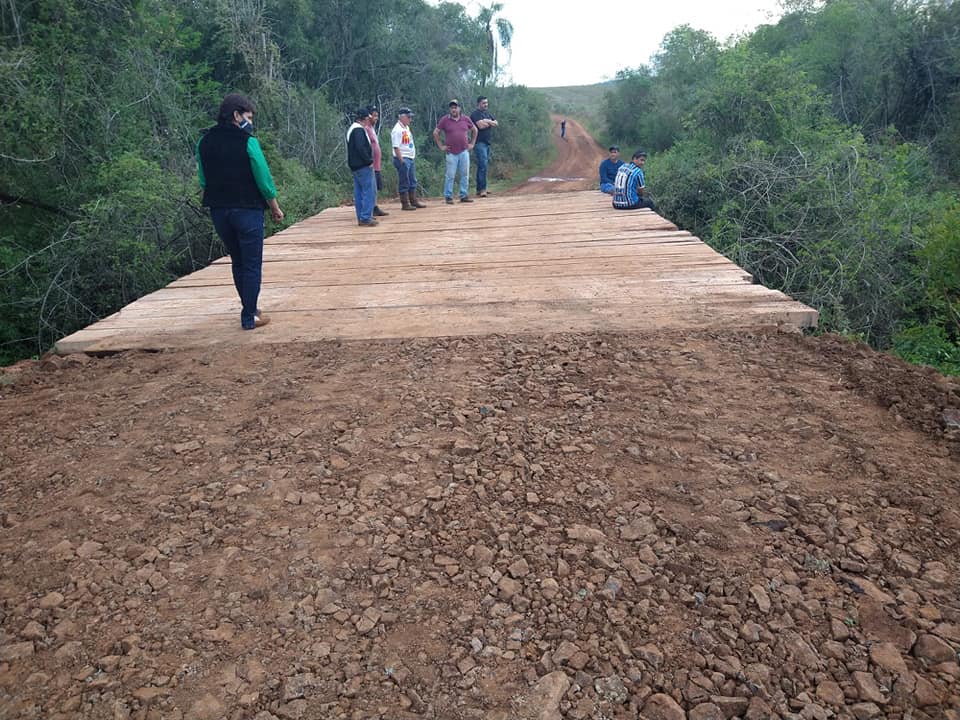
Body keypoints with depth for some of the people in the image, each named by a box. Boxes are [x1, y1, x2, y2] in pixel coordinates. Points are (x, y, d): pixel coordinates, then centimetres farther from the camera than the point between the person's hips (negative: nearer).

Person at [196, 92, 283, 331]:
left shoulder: (204, 142, 5)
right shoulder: (247, 142, -12)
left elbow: (203, 180, 6)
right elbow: (264, 179, -10)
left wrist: (219, 198, 14)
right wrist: (275, 208, 0)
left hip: (218, 210, 6)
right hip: (247, 210, -5)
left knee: (237, 261, 19)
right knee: (252, 264, 3)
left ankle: (248, 308, 27)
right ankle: (250, 317, 5)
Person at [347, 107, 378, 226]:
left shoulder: (352, 129, 18)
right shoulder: (359, 130, -15)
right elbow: (360, 148, -25)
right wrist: (369, 161, -16)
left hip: (355, 166, 11)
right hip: (363, 166, -10)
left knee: (359, 192, 12)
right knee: (369, 191, -9)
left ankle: (361, 217, 16)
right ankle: (365, 218, -11)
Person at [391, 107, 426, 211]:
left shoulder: (407, 127, 14)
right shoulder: (397, 130, -15)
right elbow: (396, 147, -20)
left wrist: (414, 154, 15)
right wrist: (401, 161, -23)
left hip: (410, 158, 10)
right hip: (403, 159, -10)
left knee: (413, 181, 15)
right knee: (404, 183, -3)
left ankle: (413, 201, 24)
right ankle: (405, 204, 3)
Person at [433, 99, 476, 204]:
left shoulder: (466, 119, 7)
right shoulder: (445, 120, 0)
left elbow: (474, 130, 21)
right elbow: (435, 133, 6)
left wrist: (472, 143, 15)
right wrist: (440, 146, 2)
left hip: (464, 152, 3)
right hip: (451, 153, -3)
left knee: (465, 175, 3)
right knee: (450, 175, -2)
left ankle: (464, 196, 11)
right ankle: (448, 197, 4)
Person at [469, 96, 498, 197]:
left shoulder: (487, 113, 20)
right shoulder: (475, 114, -6)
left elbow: (496, 124, 12)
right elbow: (481, 125, -20)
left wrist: (487, 121, -6)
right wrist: (490, 123, -1)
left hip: (487, 143, 9)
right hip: (479, 143, -9)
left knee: (483, 166, 10)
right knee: (483, 165, -16)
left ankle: (479, 189, 15)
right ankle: (483, 189, -17)